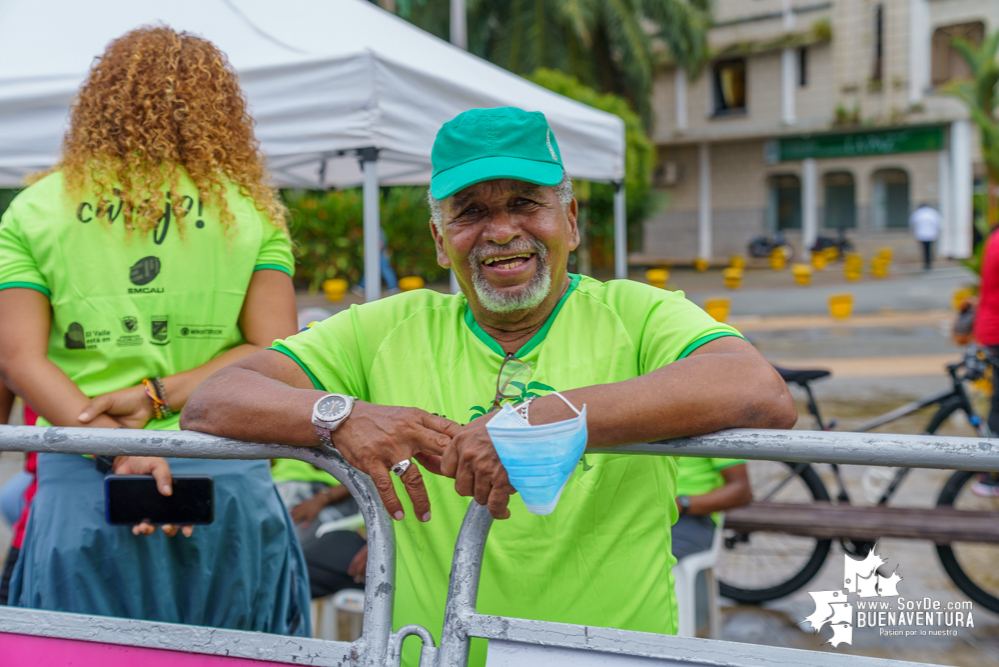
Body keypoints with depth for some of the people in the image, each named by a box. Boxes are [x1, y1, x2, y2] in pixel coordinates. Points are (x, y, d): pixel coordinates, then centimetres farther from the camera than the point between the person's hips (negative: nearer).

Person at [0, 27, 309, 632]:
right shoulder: (252, 210, 7)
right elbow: (275, 351, -2)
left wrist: (114, 446, -13)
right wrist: (158, 395, -6)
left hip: (79, 486, 1)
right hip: (227, 487, 0)